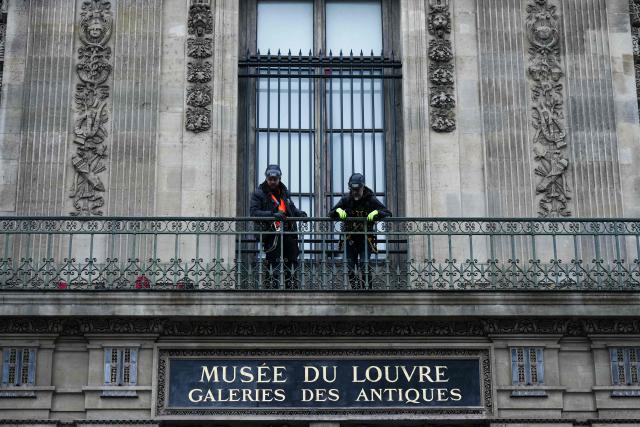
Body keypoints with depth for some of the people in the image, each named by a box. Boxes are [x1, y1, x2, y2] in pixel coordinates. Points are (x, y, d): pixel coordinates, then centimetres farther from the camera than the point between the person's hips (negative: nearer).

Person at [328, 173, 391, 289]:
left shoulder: (371, 199, -6)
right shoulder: (346, 199, 0)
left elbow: (387, 213, -10)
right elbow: (331, 214, 1)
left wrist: (376, 213, -30)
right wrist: (338, 211, -22)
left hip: (366, 237, -3)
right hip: (350, 238, 3)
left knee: (364, 265, -15)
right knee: (350, 267, 2)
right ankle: (356, 289, 17)